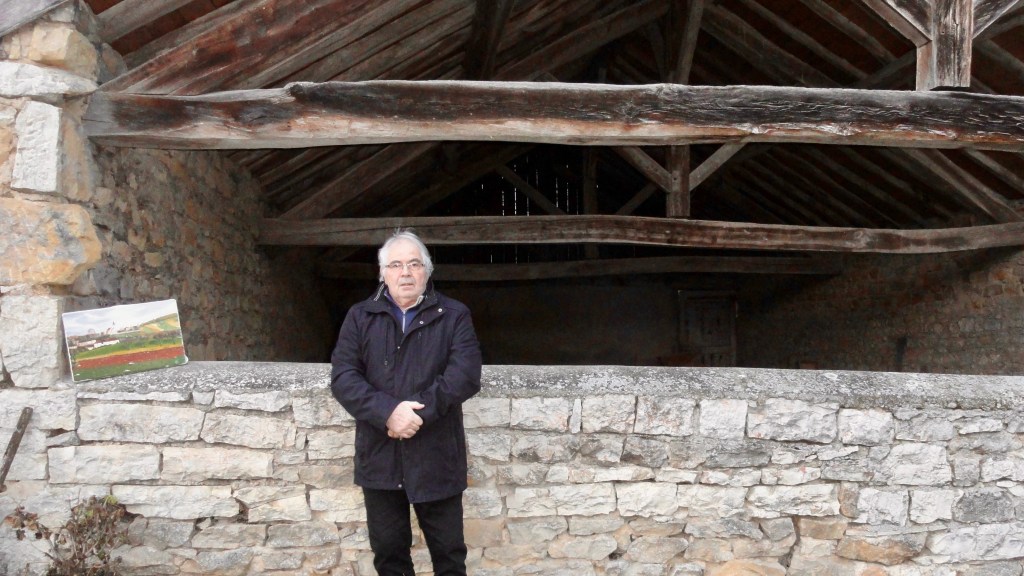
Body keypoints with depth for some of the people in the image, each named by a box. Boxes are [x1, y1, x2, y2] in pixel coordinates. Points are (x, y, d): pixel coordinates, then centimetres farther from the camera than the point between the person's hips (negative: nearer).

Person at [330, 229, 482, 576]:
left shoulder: (454, 316, 0)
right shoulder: (360, 317, 5)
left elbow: (465, 375, -13)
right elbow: (342, 377, -6)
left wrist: (418, 412, -22)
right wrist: (388, 412, -21)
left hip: (436, 457, -2)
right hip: (379, 457, 2)